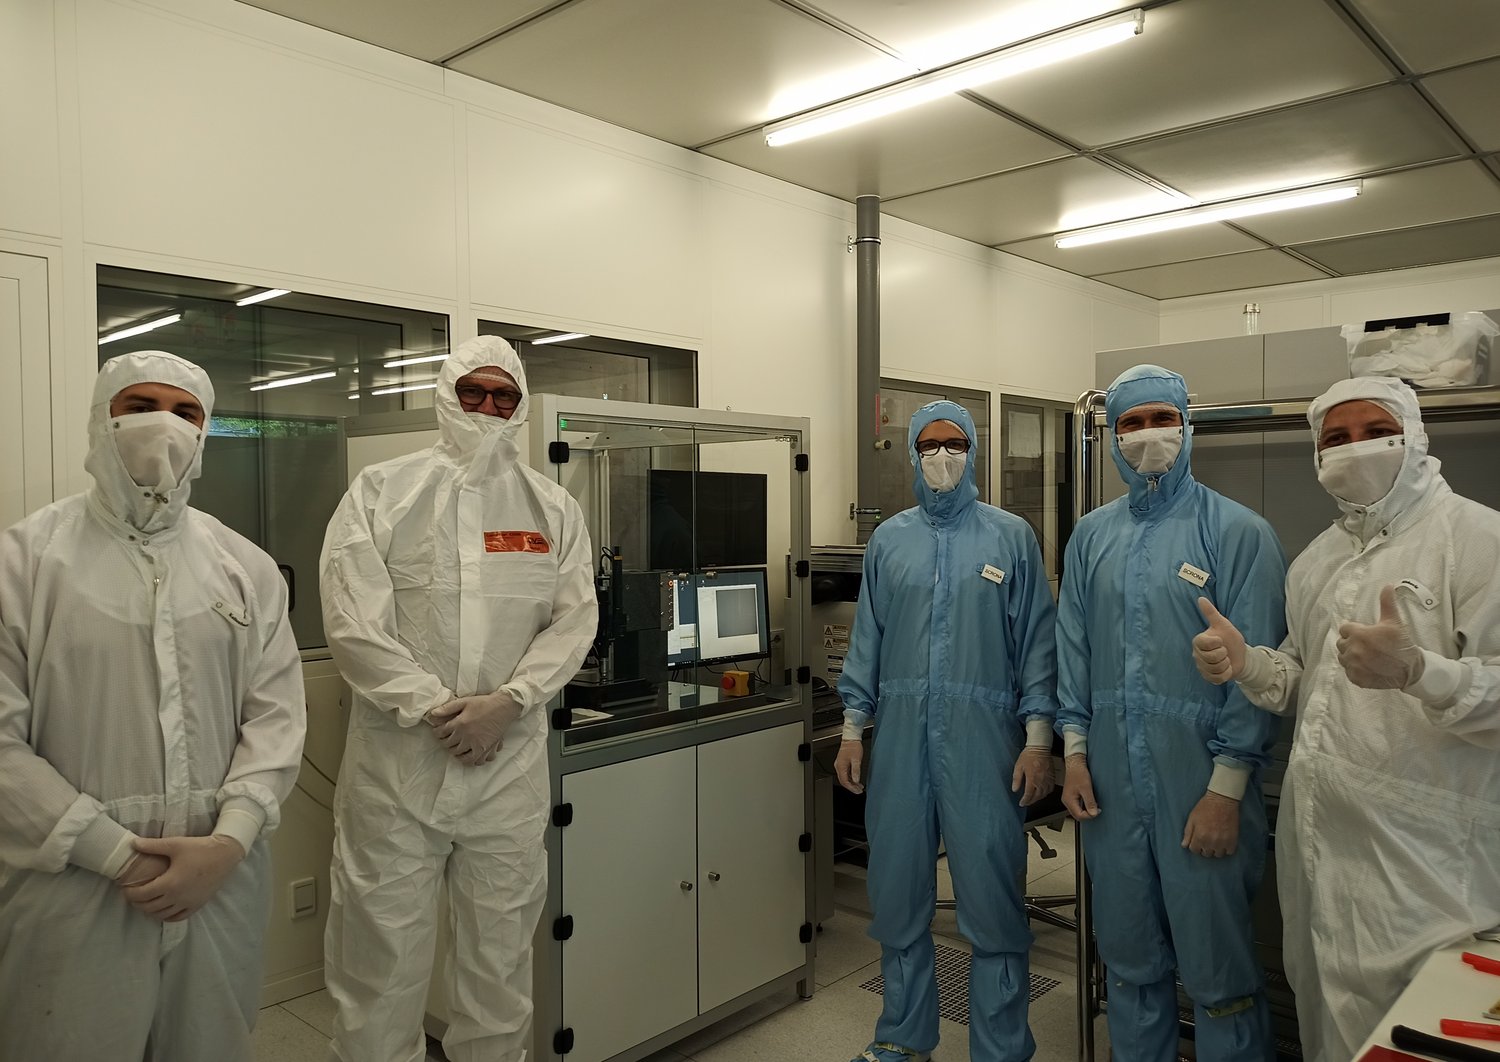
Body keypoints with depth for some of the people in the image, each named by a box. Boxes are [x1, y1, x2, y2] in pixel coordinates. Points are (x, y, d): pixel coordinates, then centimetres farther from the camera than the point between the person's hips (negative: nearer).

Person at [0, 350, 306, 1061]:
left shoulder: (246, 567, 6)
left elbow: (276, 715, 2)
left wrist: (228, 841, -10)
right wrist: (116, 854, -11)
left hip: (223, 882, 3)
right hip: (75, 890, -2)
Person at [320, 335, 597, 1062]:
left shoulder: (553, 507, 8)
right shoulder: (381, 491, 2)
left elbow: (574, 620, 1)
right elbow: (353, 620, -6)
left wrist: (505, 702, -13)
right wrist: (434, 708, -13)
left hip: (511, 760, 2)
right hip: (396, 756, -1)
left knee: (500, 948, 12)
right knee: (381, 946, 7)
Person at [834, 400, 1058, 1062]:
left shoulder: (1011, 536, 3)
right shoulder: (889, 540, 10)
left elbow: (1036, 640, 1)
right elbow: (867, 639, 11)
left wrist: (1038, 739, -5)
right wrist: (852, 730, 8)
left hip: (984, 738, -3)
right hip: (900, 736, 3)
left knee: (992, 897, 1)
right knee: (898, 894, 12)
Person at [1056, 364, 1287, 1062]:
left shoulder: (1237, 533, -6)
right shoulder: (1091, 536, 9)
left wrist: (1228, 790, -13)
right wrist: (1074, 751, 3)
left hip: (1200, 779, -4)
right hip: (1110, 780, 5)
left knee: (1218, 970, 5)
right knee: (1130, 956, 18)